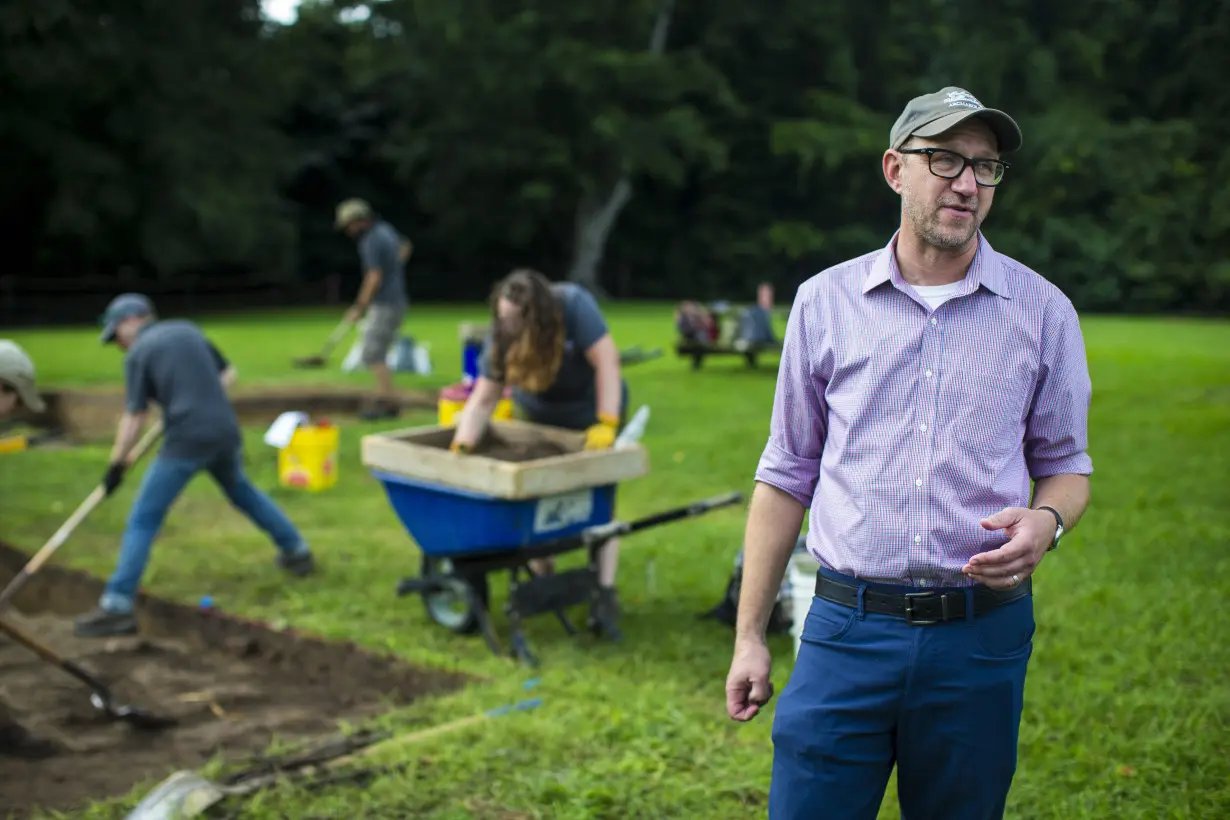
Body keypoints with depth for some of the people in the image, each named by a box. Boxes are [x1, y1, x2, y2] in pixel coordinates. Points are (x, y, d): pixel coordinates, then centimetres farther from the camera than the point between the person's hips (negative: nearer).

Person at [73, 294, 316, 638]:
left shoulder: (138, 353, 0)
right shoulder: (188, 330, 16)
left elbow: (135, 415, -5)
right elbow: (228, 374, 20)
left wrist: (117, 464, 0)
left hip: (186, 441, -6)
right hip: (226, 432, 6)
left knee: (143, 519, -3)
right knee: (241, 490, 32)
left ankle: (117, 606, -10)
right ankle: (296, 551, 38)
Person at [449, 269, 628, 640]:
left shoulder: (575, 305, -33)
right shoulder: (501, 334, -23)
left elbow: (606, 361, -33)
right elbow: (483, 398, -22)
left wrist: (607, 424, -37)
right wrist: (461, 446, -33)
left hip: (591, 413, -3)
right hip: (538, 415, 3)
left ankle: (605, 595, -7)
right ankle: (541, 576, 18)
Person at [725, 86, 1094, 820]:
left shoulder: (1042, 311, 3)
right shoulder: (825, 302, 4)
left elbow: (1066, 462, 12)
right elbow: (788, 475, 7)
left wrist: (1047, 522, -13)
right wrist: (750, 635, 5)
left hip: (981, 640, 1)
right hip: (847, 629, 0)